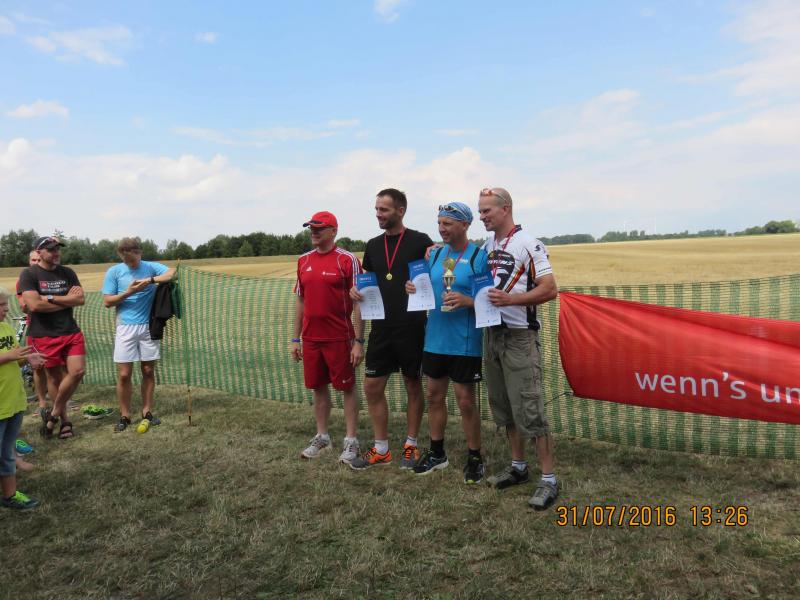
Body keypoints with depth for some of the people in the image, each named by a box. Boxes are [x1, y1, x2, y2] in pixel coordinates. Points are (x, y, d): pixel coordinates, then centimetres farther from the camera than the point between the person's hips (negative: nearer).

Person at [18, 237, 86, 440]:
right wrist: (66, 300, -9)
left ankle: (54, 414, 14)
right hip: (44, 336, -3)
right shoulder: (29, 274, -5)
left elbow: (80, 299, -3)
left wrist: (50, 298, -14)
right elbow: (34, 304, -18)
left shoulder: (67, 273, 7)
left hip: (71, 331, 3)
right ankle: (64, 419, 21)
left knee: (78, 371, -5)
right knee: (54, 377, 6)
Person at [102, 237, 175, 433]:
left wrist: (150, 280, -28)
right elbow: (107, 302, 0)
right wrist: (128, 292, -14)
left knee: (149, 371, 6)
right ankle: (125, 416, 11)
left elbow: (172, 273, -17)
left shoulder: (150, 267, 1)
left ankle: (147, 411, 18)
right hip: (126, 327, -1)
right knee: (124, 374, -2)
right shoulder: (114, 272, 2)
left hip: (149, 326, 1)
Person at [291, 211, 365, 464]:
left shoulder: (347, 260, -8)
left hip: (339, 338, -5)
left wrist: (359, 341, -13)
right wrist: (296, 339, 12)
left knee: (347, 387, 5)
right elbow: (300, 301, 14)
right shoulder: (303, 261, 9)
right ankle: (322, 437, 28)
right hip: (310, 339, 5)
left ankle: (351, 441, 16)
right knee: (318, 387, 14)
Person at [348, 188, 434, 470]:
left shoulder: (420, 241, -5)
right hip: (381, 327, 5)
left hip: (411, 327, -5)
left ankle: (411, 445, 24)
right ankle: (381, 449, 20)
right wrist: (356, 290, -2)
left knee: (413, 386, 8)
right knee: (372, 386, 5)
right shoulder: (373, 245, 10)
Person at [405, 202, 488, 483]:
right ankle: (436, 452, 30)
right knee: (434, 395, 14)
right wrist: (414, 288, -4)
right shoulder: (435, 254, 9)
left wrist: (466, 301, -27)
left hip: (464, 342, -6)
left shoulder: (479, 256, -9)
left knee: (465, 400, 1)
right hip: (435, 338, 6)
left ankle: (474, 458, 20)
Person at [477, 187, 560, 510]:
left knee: (529, 408, -7)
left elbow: (550, 289, -14)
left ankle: (548, 479, 4)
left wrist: (509, 299, -23)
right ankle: (518, 466, 29)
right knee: (504, 406, 14)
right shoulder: (486, 246, 12)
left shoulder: (529, 244, -9)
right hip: (492, 334, 7)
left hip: (519, 336, -7)